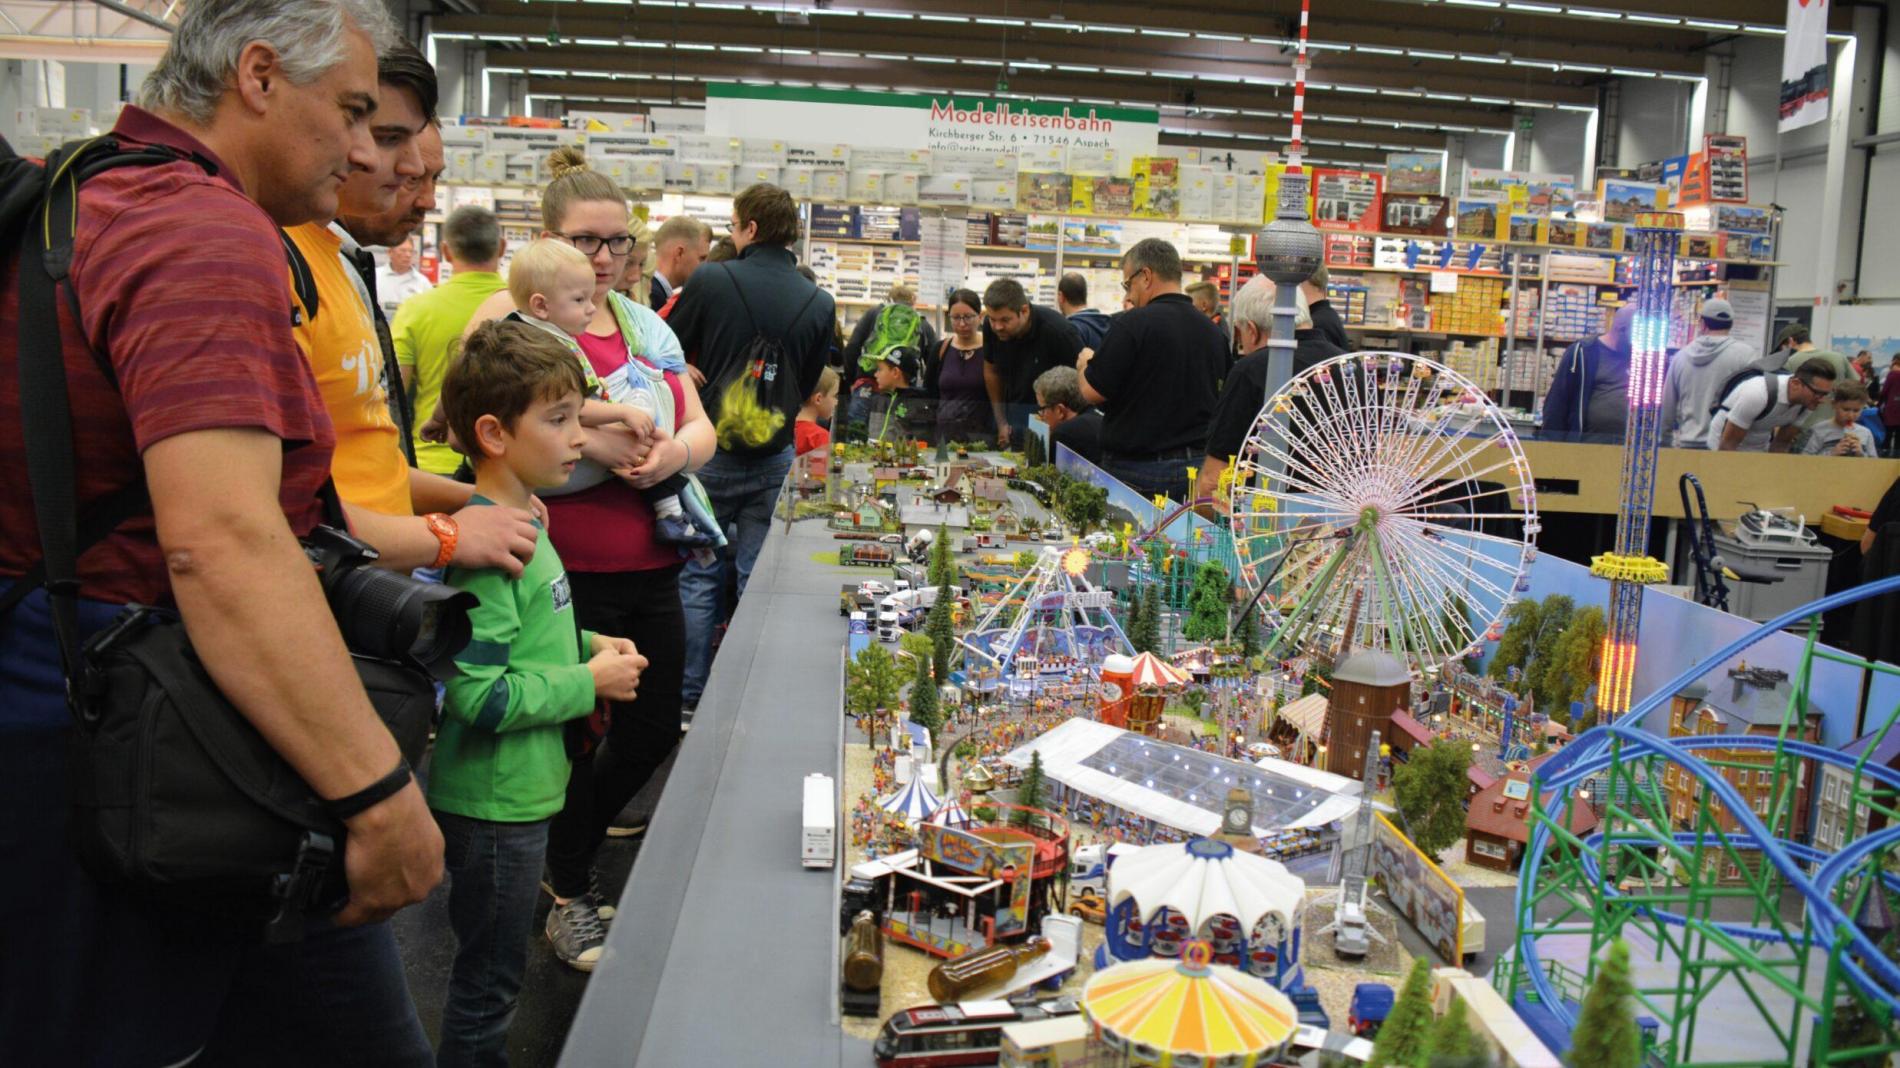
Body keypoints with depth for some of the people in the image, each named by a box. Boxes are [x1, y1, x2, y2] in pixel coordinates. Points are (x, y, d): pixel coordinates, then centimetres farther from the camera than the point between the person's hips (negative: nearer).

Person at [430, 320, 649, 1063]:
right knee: (489, 979, 9)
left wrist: (585, 646, 4)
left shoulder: (521, 522, 5)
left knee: (493, 967, 24)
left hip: (520, 789, 9)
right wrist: (590, 683, -19)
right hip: (493, 801, -9)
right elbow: (479, 696, -29)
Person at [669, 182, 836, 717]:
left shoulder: (710, 281, -11)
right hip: (773, 460, 2)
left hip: (709, 449, -2)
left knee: (699, 576, 10)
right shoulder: (820, 303, -3)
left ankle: (692, 693, 15)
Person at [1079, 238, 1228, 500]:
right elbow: (1219, 397, 17)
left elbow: (1093, 392, -12)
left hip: (1136, 469, -6)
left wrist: (1085, 365, 9)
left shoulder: (1134, 324, -14)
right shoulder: (1213, 331, 7)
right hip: (1195, 466, 6)